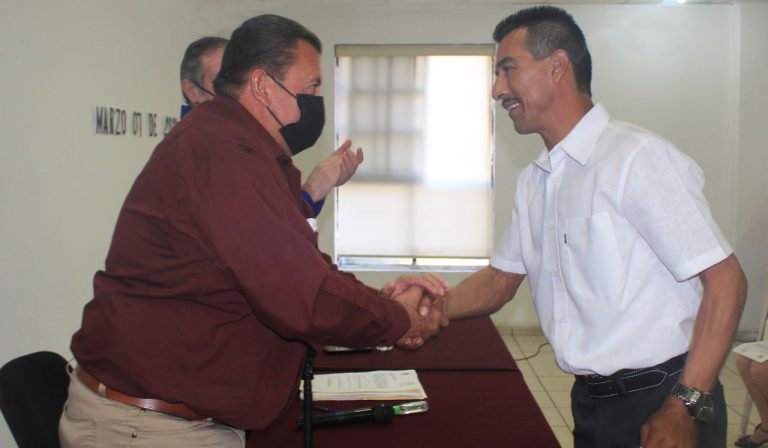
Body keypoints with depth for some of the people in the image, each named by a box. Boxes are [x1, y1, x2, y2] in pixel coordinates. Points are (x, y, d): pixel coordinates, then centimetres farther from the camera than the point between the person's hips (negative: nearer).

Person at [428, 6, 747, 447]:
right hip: (591, 400, 8)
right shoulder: (534, 182, 7)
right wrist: (436, 308, -5)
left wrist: (684, 411, -22)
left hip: (660, 399, -7)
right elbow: (503, 278, 14)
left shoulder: (639, 158, -18)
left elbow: (725, 279, -19)